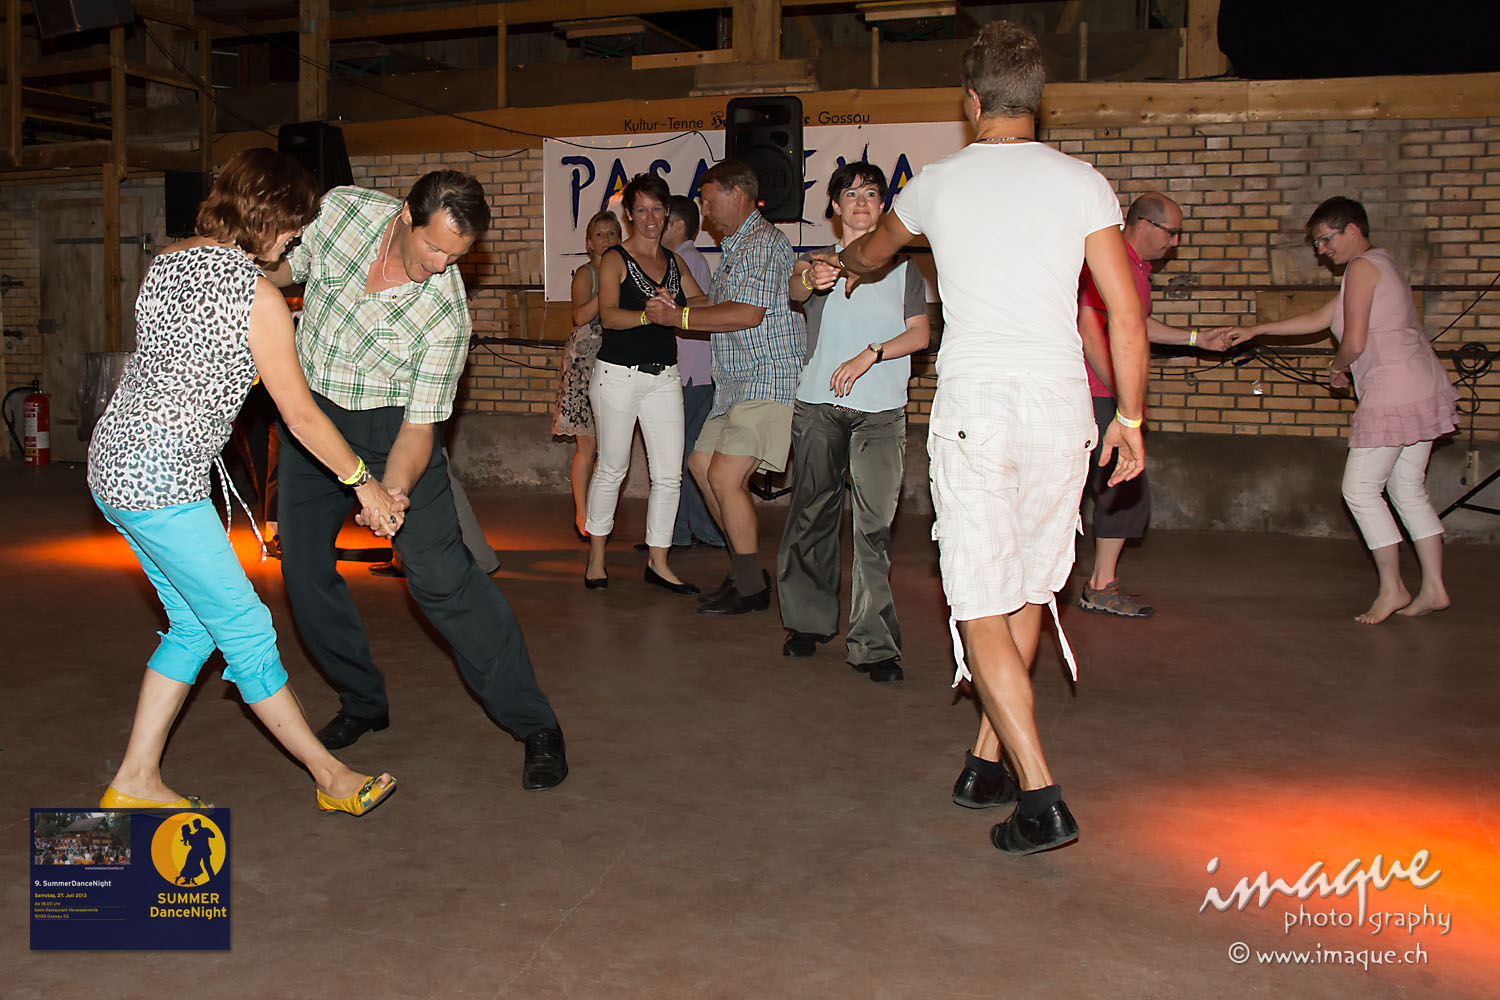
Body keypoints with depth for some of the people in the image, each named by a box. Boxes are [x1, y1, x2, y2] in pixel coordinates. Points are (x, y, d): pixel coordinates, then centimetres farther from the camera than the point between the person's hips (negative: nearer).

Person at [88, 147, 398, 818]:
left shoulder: (167, 262, 8)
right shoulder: (258, 297, -15)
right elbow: (301, 416, -9)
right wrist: (365, 484, 2)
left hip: (112, 461, 9)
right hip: (159, 480, -9)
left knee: (195, 623, 16)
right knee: (245, 630, 0)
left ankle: (134, 783, 22)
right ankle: (330, 776, 12)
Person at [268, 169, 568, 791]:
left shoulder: (446, 314, -24)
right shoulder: (342, 208, -14)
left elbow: (419, 426, -21)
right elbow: (282, 268, 8)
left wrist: (390, 496, -36)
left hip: (387, 426, -4)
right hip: (308, 412, 5)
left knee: (438, 569, -15)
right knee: (302, 568, 4)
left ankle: (535, 725, -7)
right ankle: (363, 703, 24)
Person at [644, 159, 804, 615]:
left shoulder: (763, 242, -13)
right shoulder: (736, 246, 21)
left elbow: (747, 313, -24)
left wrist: (676, 317, -16)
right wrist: (673, 305, 18)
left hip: (767, 381, -11)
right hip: (736, 382, 11)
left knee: (725, 475, -16)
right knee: (702, 463, 13)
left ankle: (750, 587, -3)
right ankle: (747, 569, 20)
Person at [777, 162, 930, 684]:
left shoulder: (901, 265, 15)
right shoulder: (818, 259, 13)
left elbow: (920, 333, 5)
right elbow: (795, 288, -12)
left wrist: (869, 355, -11)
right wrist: (811, 278, -36)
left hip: (881, 410, -1)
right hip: (819, 405, 1)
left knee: (874, 525, -8)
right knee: (812, 515, 5)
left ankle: (874, 644, -7)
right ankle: (808, 621, 22)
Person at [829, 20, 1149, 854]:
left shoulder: (939, 182, 6)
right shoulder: (1081, 183, 5)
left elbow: (872, 252, 29)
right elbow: (1126, 318, -2)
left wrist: (841, 259, 52)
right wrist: (1130, 419, 10)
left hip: (976, 409, -2)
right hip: (1062, 408, 3)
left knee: (982, 611, 0)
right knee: (1029, 596, 16)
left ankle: (1041, 799, -5)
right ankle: (988, 763, 24)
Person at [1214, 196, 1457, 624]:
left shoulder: (1361, 268, -9)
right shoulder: (1381, 264, 21)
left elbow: (1354, 343, -17)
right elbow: (1318, 319, 23)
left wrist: (1337, 367, 5)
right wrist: (1254, 330, 22)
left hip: (1393, 392, -10)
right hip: (1425, 386, 10)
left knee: (1360, 489, -2)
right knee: (1408, 489, 12)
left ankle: (1392, 589, 2)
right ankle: (1434, 589, 13)